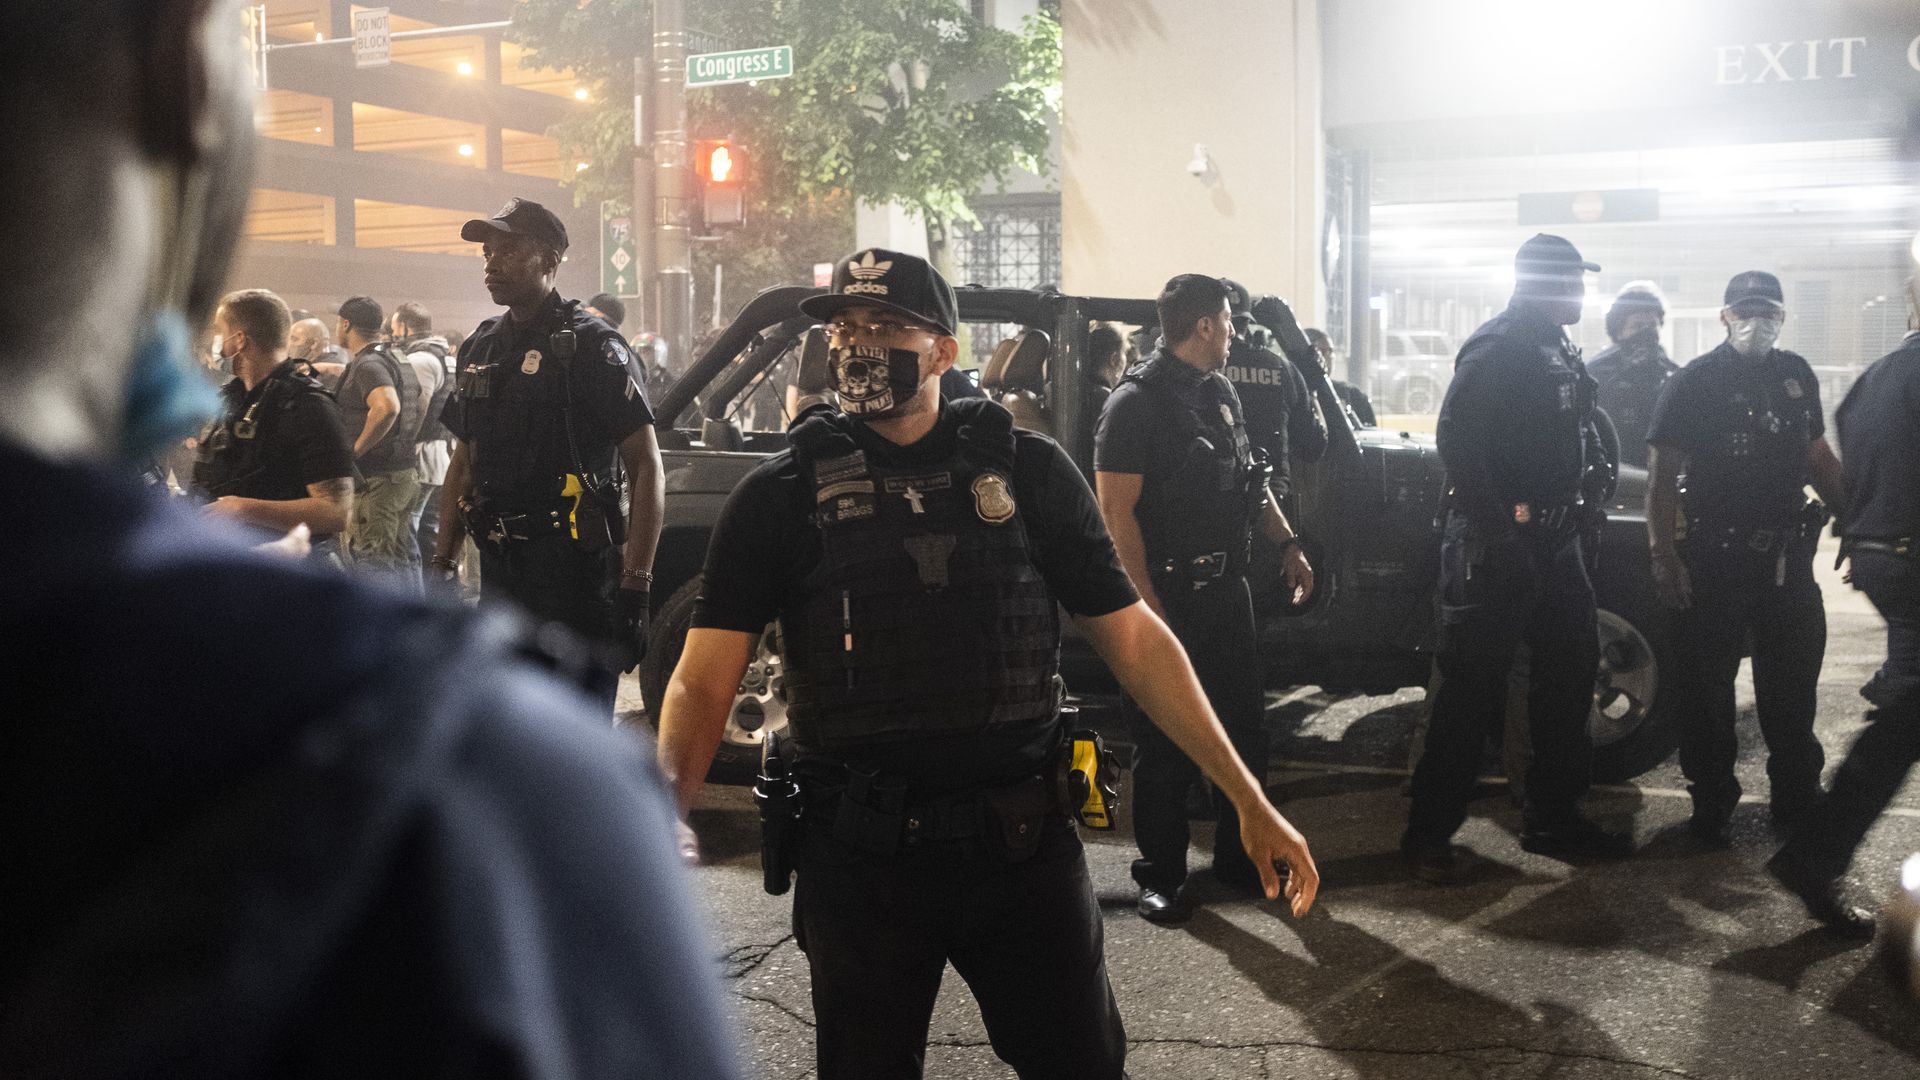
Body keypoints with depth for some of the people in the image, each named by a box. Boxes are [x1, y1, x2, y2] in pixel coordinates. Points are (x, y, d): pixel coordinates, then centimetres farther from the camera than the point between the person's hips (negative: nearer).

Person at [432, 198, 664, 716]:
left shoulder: (593, 347, -7)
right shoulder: (480, 349, 14)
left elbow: (646, 468, -11)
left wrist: (635, 586, -18)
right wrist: (443, 563, 14)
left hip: (579, 576, -7)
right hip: (499, 574, 7)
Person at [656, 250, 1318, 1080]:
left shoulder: (1028, 471, 1)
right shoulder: (780, 497, -1)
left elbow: (1133, 639, 3)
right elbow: (703, 681, -8)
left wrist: (1248, 800, -1)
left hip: (1023, 845, 1)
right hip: (858, 855, 0)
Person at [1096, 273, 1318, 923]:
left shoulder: (1221, 392, 13)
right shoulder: (1136, 404, -13)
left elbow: (1251, 482, 24)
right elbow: (1117, 514, -17)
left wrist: (1288, 544, 15)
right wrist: (1149, 608, -21)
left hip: (1226, 589, 8)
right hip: (1168, 597, -8)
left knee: (1246, 723, 13)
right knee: (1165, 744, 1)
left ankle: (1239, 857, 27)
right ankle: (1160, 875, 13)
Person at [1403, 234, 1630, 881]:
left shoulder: (1562, 355, 16)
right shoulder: (1494, 350, -13)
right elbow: (1458, 445, -21)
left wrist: (1591, 485, 9)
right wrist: (1495, 526, -24)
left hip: (1555, 539, 9)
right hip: (1496, 543, -9)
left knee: (1570, 671, 13)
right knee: (1471, 687, -6)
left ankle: (1552, 817, 25)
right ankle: (1428, 834, 1)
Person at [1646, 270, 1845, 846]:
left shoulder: (1796, 376, 10)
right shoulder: (1694, 382, -6)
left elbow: (1818, 456, 20)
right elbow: (1663, 474, -10)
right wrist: (1663, 555, -18)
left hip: (1786, 555, 5)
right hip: (1714, 557, -5)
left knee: (1793, 682, 13)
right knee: (1706, 686, 2)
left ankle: (1798, 799, 26)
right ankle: (1711, 805, 14)